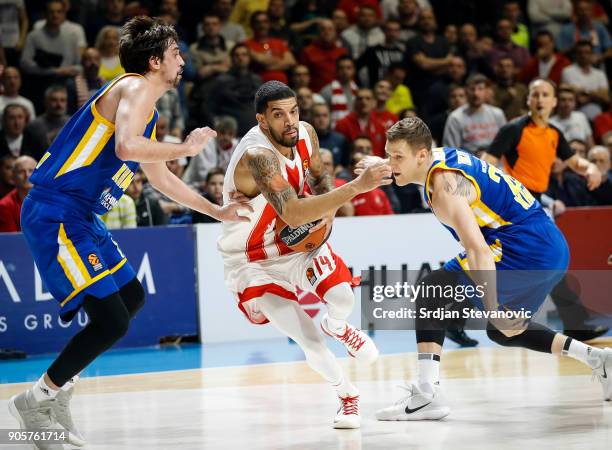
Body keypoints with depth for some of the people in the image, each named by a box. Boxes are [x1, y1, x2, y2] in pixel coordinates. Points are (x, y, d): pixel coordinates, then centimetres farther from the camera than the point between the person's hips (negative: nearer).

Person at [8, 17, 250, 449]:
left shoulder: (146, 107, 21)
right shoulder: (135, 88, -9)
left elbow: (161, 179, 34)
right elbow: (127, 147, -29)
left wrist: (218, 211, 36)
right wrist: (187, 147, -15)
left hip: (80, 215, 11)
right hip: (54, 213, -11)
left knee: (132, 298, 21)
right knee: (111, 320, -14)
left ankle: (60, 386, 24)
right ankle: (37, 399, 1)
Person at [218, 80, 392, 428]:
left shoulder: (305, 134, -11)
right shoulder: (257, 156, -34)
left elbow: (319, 176, 12)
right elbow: (293, 214, -48)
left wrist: (329, 209, -11)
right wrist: (357, 187, -52)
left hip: (299, 242, 5)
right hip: (255, 260, -5)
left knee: (343, 298, -16)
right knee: (310, 343, -12)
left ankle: (337, 327, 23)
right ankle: (349, 397, 17)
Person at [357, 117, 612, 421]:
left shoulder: (444, 188, -17)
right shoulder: (442, 156, 10)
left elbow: (478, 250, -27)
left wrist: (492, 309, -29)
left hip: (525, 247, -10)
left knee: (430, 292, -10)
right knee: (501, 331, 26)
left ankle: (426, 395, -18)